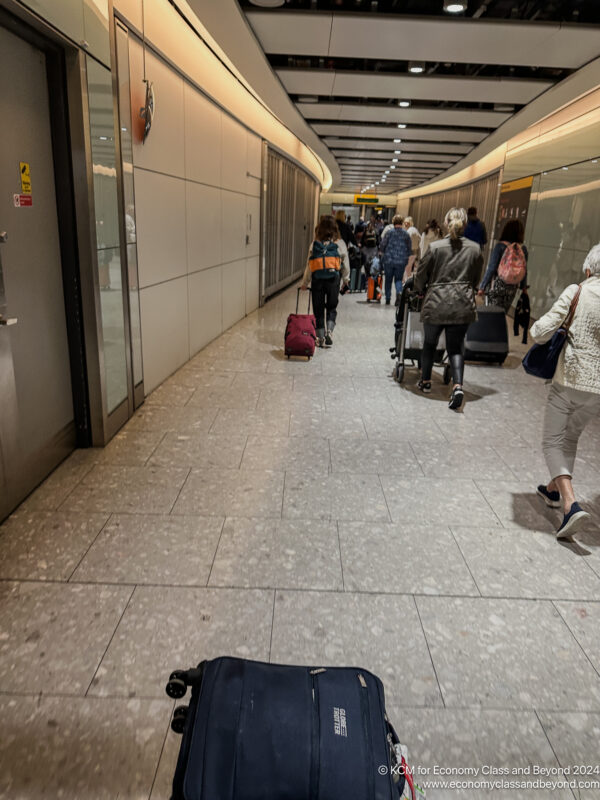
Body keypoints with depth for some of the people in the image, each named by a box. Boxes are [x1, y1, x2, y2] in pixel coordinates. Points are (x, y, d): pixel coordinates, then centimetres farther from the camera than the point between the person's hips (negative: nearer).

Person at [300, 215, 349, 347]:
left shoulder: (315, 244, 6)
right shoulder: (339, 243, 4)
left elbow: (309, 265, 6)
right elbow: (345, 263, 8)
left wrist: (305, 283, 14)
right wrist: (345, 279, 22)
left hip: (317, 279, 1)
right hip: (333, 278, -1)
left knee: (318, 308, 8)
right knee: (332, 307, 13)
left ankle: (320, 338, 10)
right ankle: (329, 330, -7)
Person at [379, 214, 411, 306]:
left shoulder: (389, 232, -6)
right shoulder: (406, 234, -1)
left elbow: (382, 246, -4)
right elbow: (409, 249, 4)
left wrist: (385, 253, 16)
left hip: (389, 260, -1)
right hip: (401, 261, 1)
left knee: (388, 280, 11)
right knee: (398, 279, 10)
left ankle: (388, 299, 15)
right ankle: (399, 292, -18)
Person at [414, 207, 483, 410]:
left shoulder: (435, 247, -8)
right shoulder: (475, 249, 1)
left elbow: (421, 275, 1)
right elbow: (476, 279, 11)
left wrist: (419, 289, 21)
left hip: (436, 304, -1)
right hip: (463, 306, 2)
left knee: (430, 342, 18)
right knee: (456, 347, 8)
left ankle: (425, 381, 31)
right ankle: (457, 385, -11)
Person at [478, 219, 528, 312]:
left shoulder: (500, 246, -9)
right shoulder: (523, 249, 2)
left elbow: (491, 268, -11)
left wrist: (482, 287, -7)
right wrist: (523, 286, 22)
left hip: (498, 284, -4)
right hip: (513, 287, 4)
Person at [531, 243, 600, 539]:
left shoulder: (576, 292, -8)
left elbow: (541, 332, -13)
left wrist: (537, 328, 9)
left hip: (569, 380, -4)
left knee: (553, 442, 7)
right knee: (571, 437, 25)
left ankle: (571, 504, -11)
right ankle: (553, 490, 39)